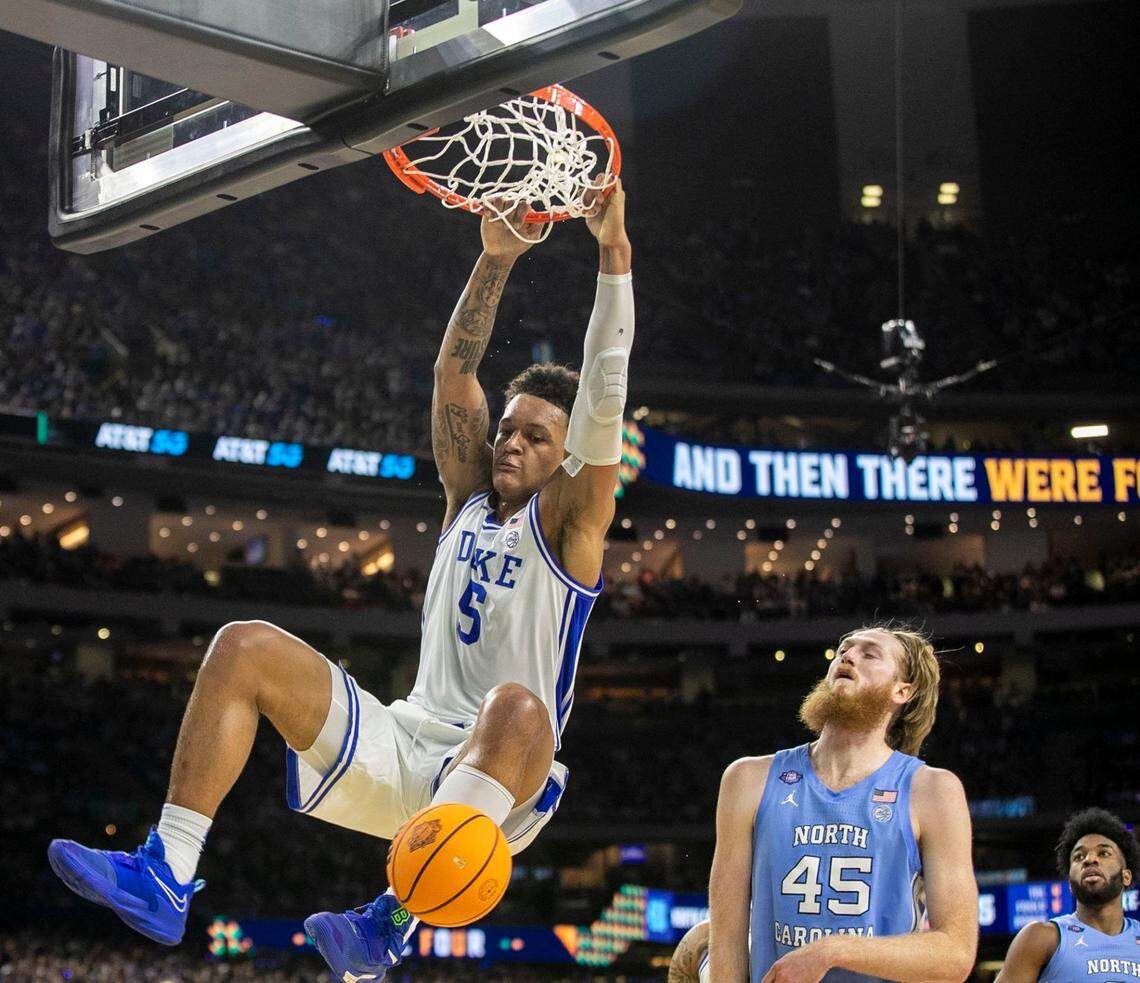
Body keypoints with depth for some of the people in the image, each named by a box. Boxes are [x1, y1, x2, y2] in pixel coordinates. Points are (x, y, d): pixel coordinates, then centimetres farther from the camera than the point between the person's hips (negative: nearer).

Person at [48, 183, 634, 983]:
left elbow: (605, 393, -8)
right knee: (245, 647, -12)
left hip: (498, 771, -5)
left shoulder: (567, 522, 3)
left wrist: (613, 254, -12)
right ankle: (166, 875, -24)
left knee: (519, 707, -42)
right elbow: (455, 371, 11)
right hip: (404, 746, 6)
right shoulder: (470, 500, 18)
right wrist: (496, 260, 4)